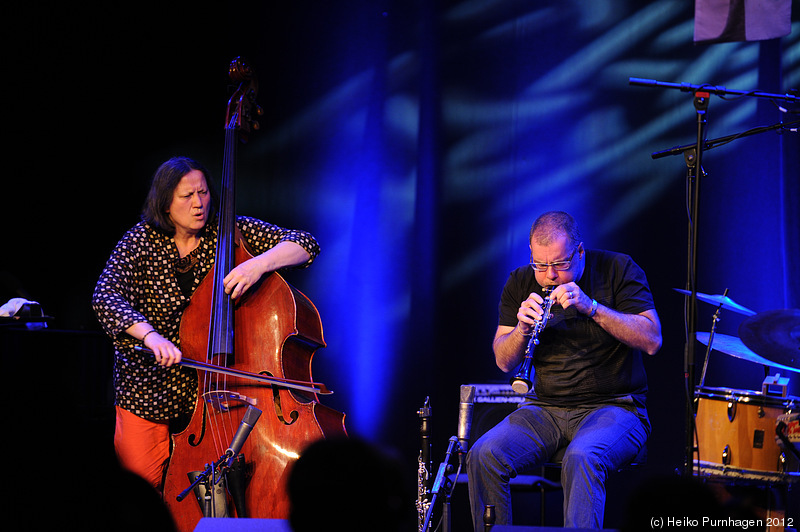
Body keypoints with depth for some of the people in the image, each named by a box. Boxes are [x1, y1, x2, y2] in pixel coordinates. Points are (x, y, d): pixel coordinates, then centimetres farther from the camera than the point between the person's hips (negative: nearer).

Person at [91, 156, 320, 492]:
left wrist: (259, 264, -29)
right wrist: (150, 334, -38)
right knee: (142, 476, -8)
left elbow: (305, 245, -9)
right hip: (149, 386, 0)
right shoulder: (141, 241, -7)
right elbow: (106, 297, -20)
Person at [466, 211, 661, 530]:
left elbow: (652, 341, -13)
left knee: (581, 458, -37)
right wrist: (522, 329, -16)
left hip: (613, 405, -4)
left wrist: (591, 307, -24)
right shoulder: (521, 284, 6)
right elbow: (504, 362, 6)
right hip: (545, 407, 4)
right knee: (483, 455, -22)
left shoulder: (617, 270, -4)